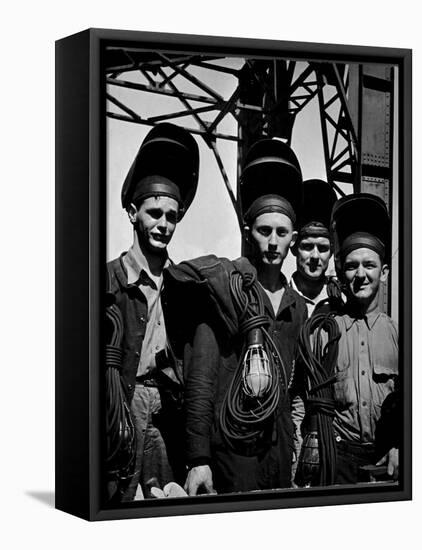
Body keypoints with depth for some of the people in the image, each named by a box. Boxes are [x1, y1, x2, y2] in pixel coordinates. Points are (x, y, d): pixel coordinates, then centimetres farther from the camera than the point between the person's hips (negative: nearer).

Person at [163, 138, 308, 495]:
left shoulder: (297, 306, 11)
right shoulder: (221, 284, -7)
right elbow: (199, 380, -11)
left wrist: (294, 451, 13)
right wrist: (198, 459, -16)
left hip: (279, 450, 6)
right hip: (230, 448, -5)